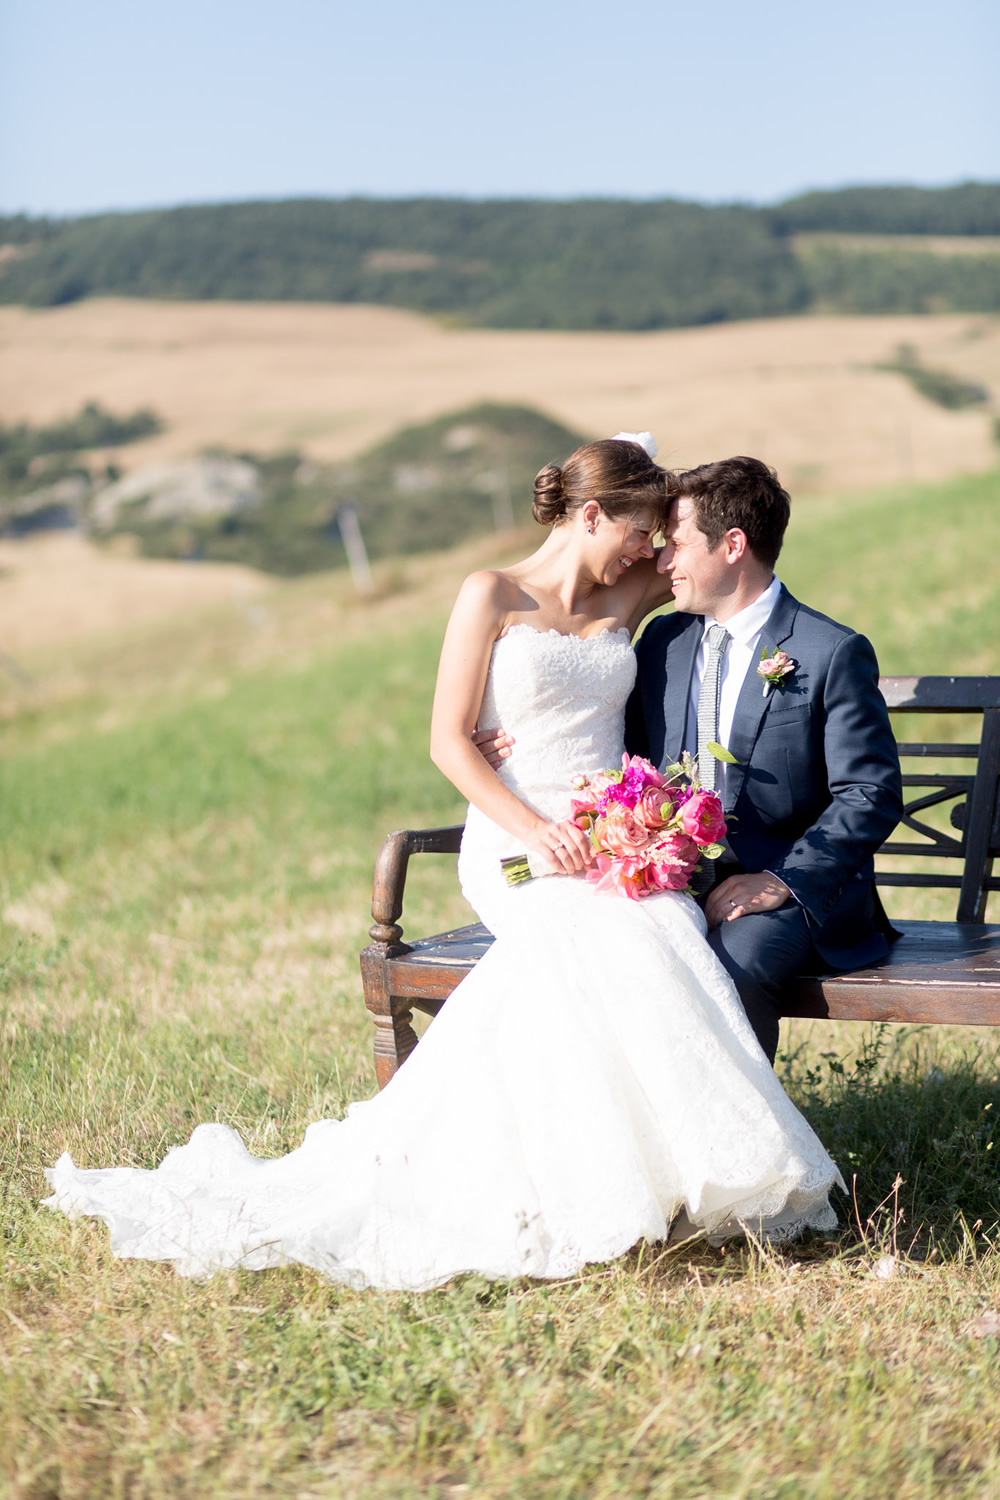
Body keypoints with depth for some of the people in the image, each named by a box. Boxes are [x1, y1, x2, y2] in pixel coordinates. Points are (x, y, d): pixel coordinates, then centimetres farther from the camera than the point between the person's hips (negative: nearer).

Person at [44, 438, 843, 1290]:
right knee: (603, 940, -36)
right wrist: (534, 828, -14)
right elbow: (450, 741, -1)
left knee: (661, 929, -32)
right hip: (515, 839, -4)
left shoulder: (624, 599, 17)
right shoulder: (493, 597, 4)